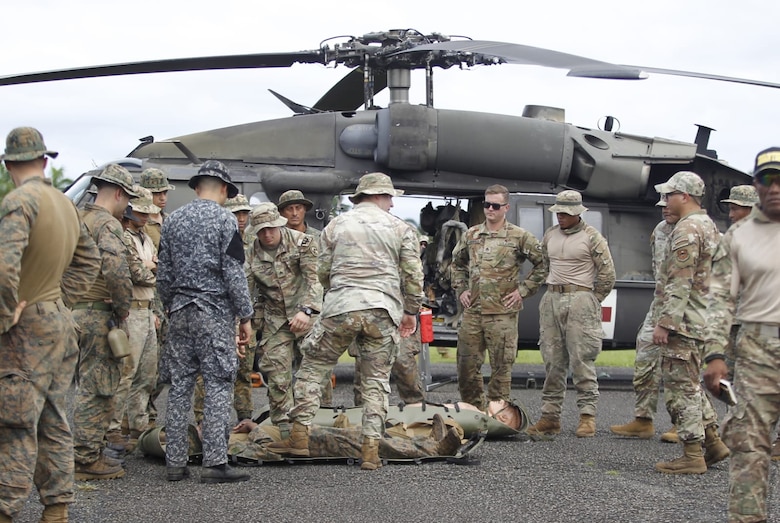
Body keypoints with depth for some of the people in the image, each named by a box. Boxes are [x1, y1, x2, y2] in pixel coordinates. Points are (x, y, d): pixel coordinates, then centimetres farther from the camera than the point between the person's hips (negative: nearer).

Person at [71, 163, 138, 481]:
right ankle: (86, 460, -2)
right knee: (97, 388, -5)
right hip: (100, 315, -9)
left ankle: (89, 453, 23)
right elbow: (116, 269, -29)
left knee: (91, 384, 17)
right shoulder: (108, 224, -15)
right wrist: (123, 306, -16)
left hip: (76, 310, 9)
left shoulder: (79, 219, 15)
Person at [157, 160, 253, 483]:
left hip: (180, 311, 5)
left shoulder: (172, 221, 9)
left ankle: (175, 463, 8)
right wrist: (245, 316, -4)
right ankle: (214, 463, -8)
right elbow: (234, 274, -10)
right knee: (218, 387, -4)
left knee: (179, 387, 7)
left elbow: (163, 275, 11)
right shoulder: (225, 220, -6)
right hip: (216, 312, -5)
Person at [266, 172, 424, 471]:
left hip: (341, 308, 0)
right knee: (376, 381, 7)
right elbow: (413, 275, 6)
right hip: (383, 311, 1)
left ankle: (299, 437, 5)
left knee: (312, 368, 10)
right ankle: (371, 451, 3)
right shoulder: (400, 228, 9)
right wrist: (411, 311, 18)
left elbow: (323, 272, 12)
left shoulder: (336, 225, 11)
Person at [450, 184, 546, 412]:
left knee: (501, 367, 0)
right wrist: (461, 289, 13)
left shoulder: (519, 237, -2)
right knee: (467, 365, 7)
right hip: (472, 311, 4)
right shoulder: (471, 235, 11)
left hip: (502, 313, -4)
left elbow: (542, 264, 0)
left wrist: (523, 291, -3)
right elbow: (457, 263, 26)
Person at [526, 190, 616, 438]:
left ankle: (587, 417, -3)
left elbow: (607, 274, -2)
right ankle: (550, 416, 10)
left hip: (580, 299, -6)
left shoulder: (592, 237, -3)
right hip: (551, 299, 6)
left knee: (582, 361, -7)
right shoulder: (550, 235, 14)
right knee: (552, 361, 6)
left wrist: (591, 303, 0)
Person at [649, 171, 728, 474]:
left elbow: (680, 284, -22)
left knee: (681, 387, -5)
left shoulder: (687, 230, -16)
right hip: (701, 320, 10)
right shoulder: (709, 226, 17)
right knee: (689, 385, 18)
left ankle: (692, 455, -3)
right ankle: (712, 442, 19)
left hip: (682, 322, -10)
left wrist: (664, 322, -21)